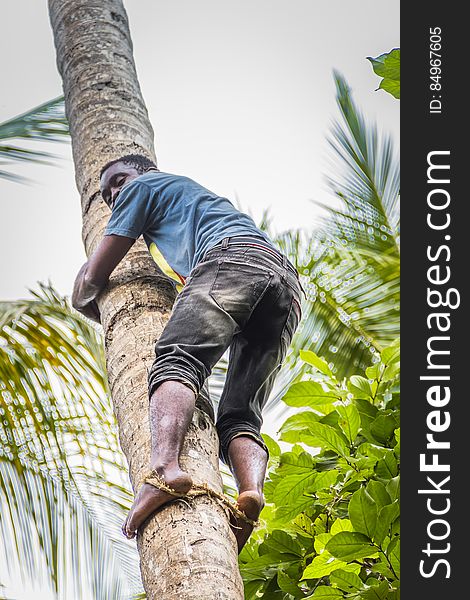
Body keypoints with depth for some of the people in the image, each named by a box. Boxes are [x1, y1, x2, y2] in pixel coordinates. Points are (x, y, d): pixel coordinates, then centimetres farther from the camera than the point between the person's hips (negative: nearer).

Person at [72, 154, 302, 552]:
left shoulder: (145, 186, 25)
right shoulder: (200, 196, 46)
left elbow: (91, 279, 25)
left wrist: (84, 296, 45)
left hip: (233, 256, -7)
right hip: (289, 283, 7)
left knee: (176, 360, -24)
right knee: (240, 415, -1)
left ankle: (165, 467, -52)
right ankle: (251, 491, -31)